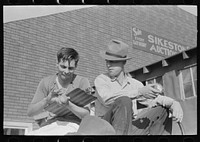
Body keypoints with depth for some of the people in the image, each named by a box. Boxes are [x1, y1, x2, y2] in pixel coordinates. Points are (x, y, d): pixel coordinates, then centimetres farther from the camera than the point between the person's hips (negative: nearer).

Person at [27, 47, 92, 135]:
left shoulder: (82, 82, 6)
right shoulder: (46, 82, 13)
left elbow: (86, 115, -2)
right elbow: (30, 112, 6)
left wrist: (68, 104, -20)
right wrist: (47, 100, -13)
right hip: (48, 126, 3)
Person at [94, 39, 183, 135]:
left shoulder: (135, 84, 15)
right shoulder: (101, 80, 1)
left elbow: (155, 99, 6)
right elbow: (106, 98, -20)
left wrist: (175, 104, -15)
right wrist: (139, 91, -24)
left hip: (130, 128, 5)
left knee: (161, 108, -8)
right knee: (124, 100, -29)